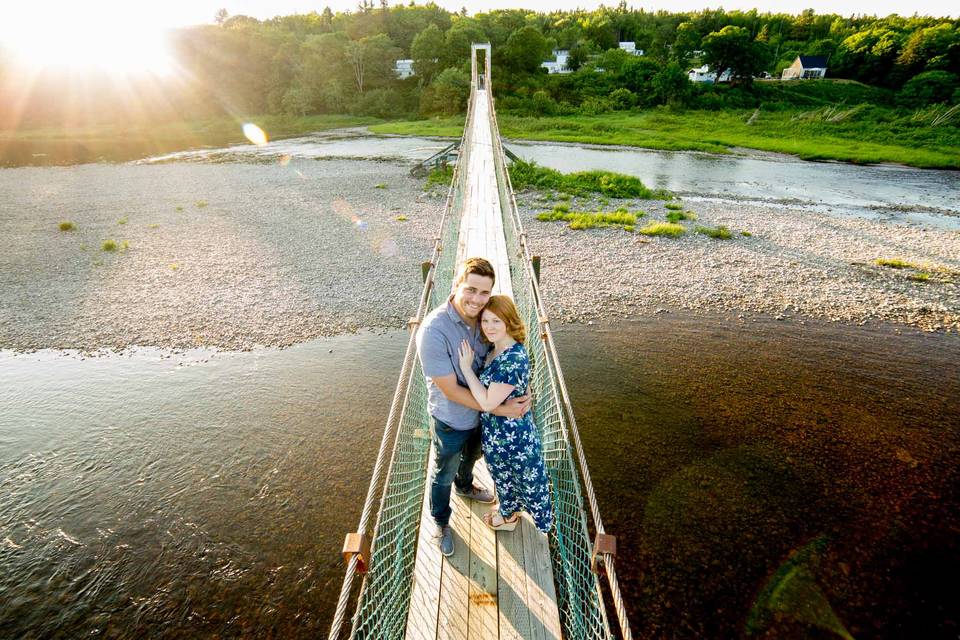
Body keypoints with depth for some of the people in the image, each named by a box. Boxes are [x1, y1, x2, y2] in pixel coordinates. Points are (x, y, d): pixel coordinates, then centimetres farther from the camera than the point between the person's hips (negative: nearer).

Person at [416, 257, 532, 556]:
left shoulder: (483, 318, -15)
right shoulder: (433, 330, -35)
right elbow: (451, 390, -29)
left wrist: (522, 393, -17)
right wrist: (500, 409, -26)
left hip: (480, 413, 6)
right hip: (450, 422, -5)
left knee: (471, 456, 34)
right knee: (444, 475, 22)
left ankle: (465, 487, 67)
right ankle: (441, 523, 50)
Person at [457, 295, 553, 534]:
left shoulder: (513, 360, -32)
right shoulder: (495, 348, -4)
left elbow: (488, 403, -28)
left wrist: (466, 367, -26)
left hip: (509, 434, -8)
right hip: (494, 431, 9)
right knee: (503, 474, 30)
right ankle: (508, 512, 54)